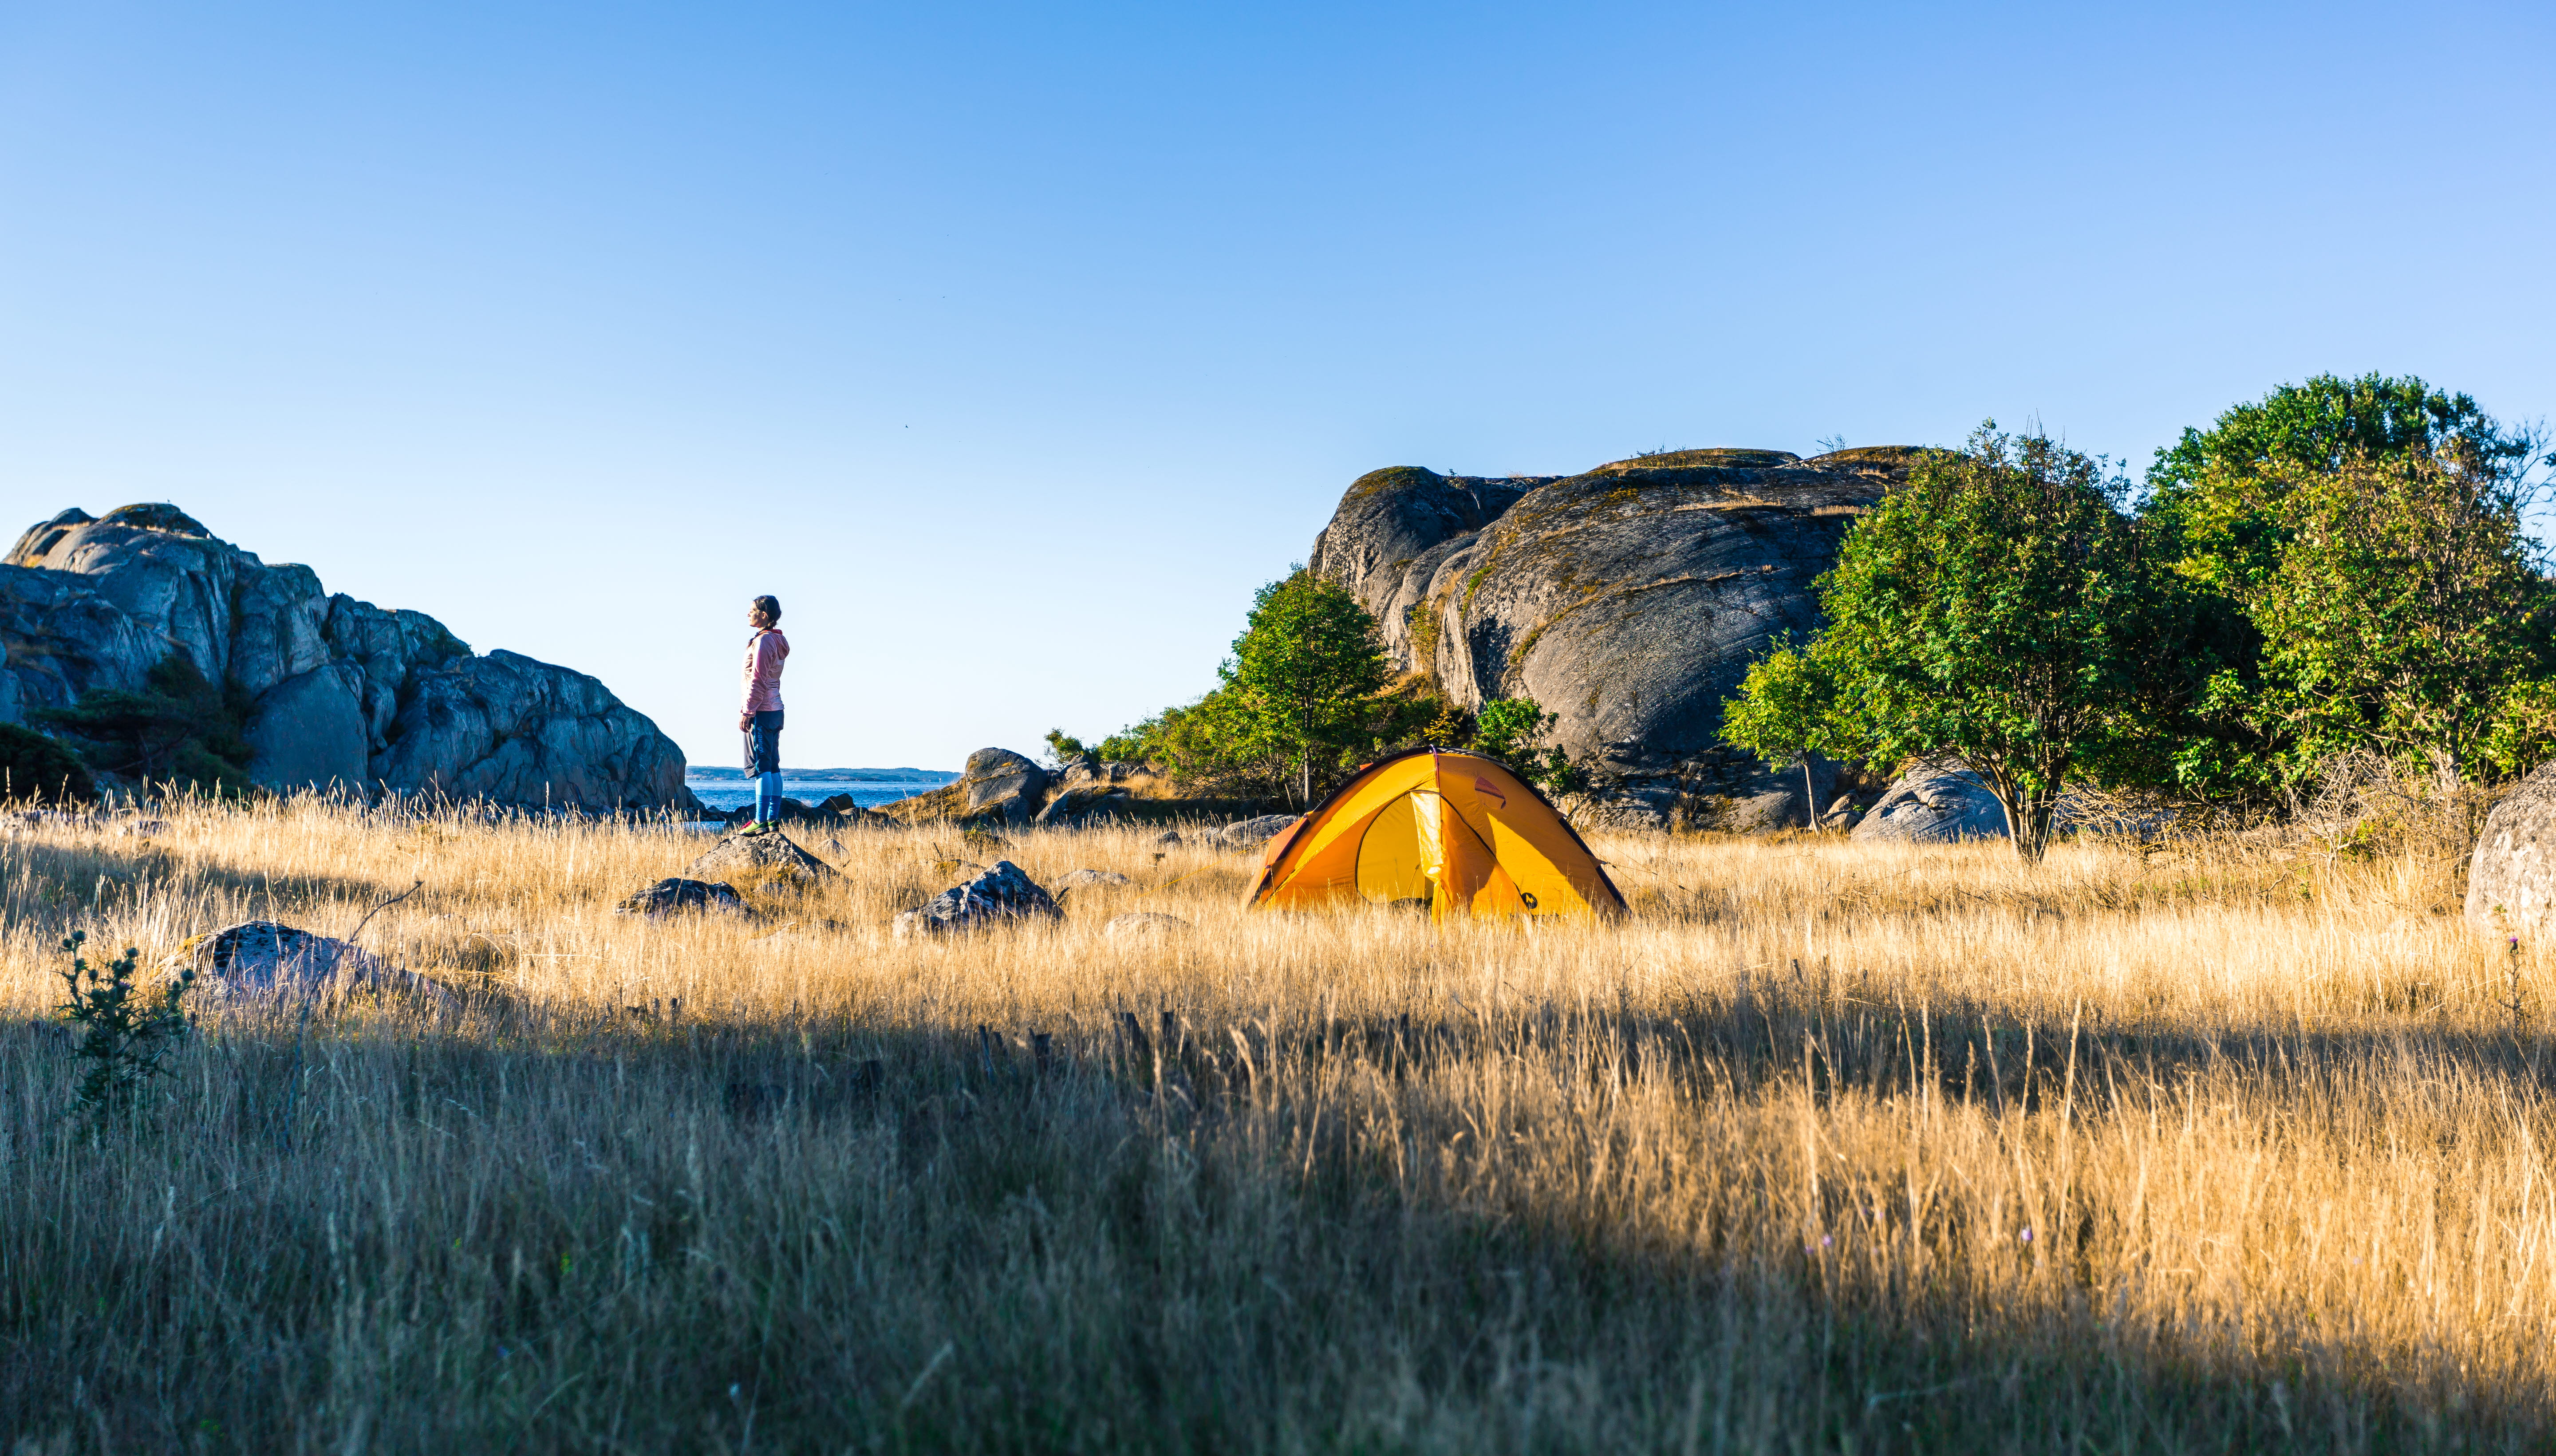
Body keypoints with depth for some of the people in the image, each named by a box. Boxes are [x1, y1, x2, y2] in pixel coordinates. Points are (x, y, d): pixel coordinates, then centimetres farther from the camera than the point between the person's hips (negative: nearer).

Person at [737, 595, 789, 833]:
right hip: (775, 711, 10)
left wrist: (747, 712, -16)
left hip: (761, 712, -10)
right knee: (773, 767, 10)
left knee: (760, 766, -10)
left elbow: (758, 680, -18)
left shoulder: (764, 641, -14)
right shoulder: (777, 641, 15)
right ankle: (773, 820, 12)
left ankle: (761, 822, -12)